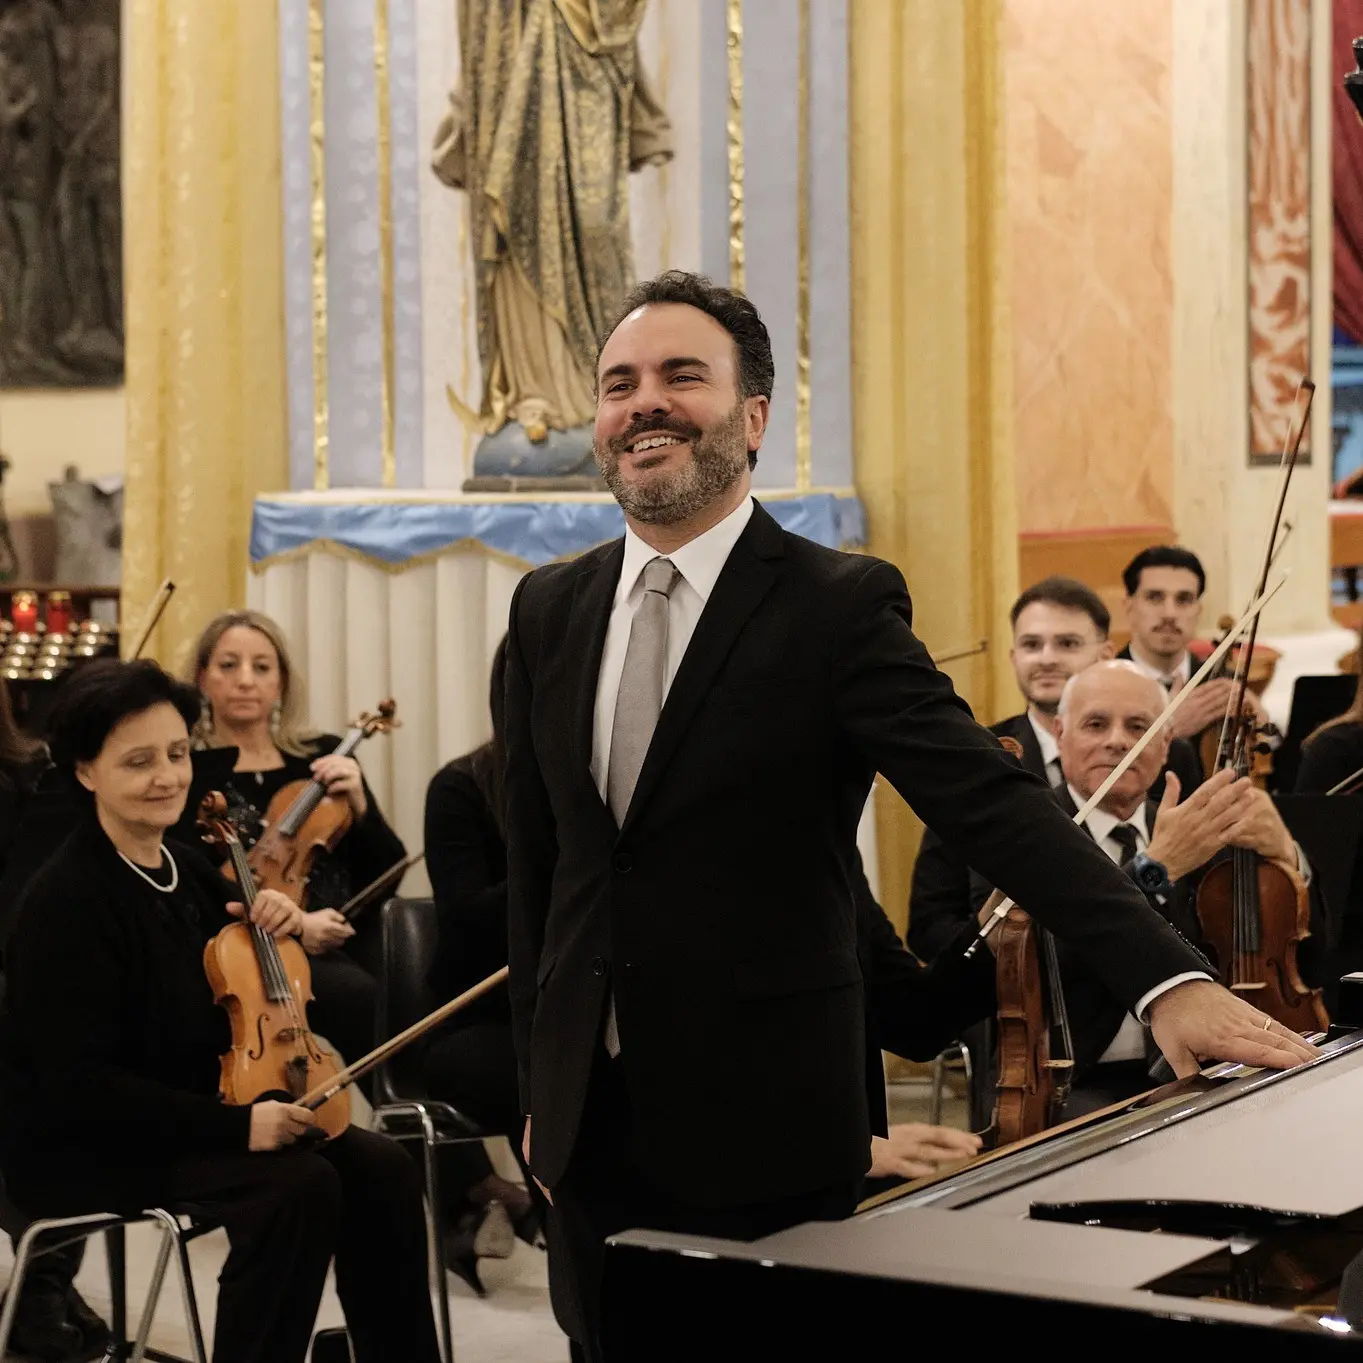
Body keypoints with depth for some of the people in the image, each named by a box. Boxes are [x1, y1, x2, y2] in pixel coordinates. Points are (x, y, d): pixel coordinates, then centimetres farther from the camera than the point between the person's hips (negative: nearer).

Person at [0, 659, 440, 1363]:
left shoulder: (184, 867, 6)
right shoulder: (66, 901, -19)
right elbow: (79, 1084, -24)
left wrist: (274, 926, -2)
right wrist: (237, 1125, -28)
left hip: (195, 1111, 8)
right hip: (82, 1147, -8)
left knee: (379, 1168, -9)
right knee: (298, 1186, -28)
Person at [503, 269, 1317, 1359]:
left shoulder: (839, 606, -10)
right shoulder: (550, 610, 6)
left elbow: (988, 798, -20)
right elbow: (535, 861, 13)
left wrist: (1168, 975, -32)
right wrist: (539, 1083, 13)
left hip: (762, 1134, -5)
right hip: (592, 1120, 5)